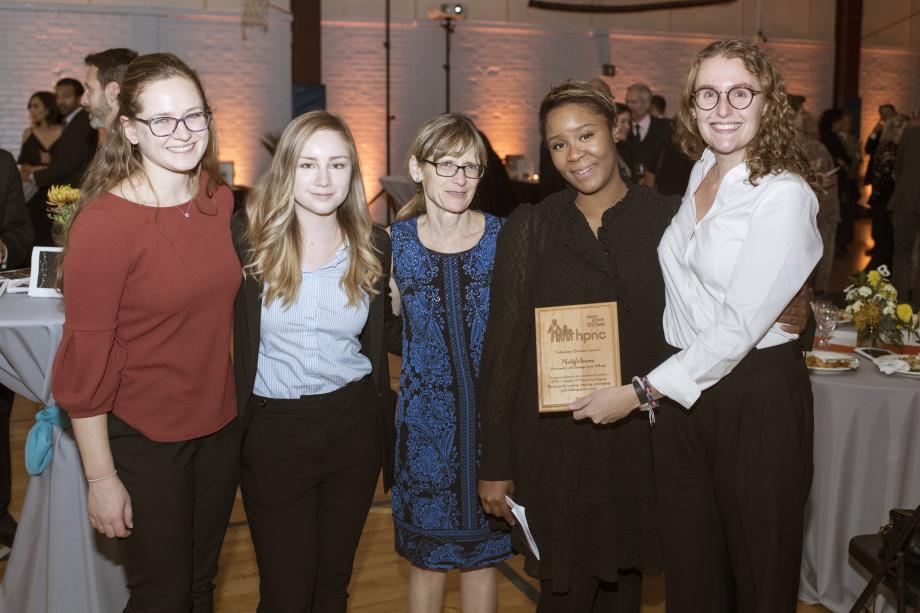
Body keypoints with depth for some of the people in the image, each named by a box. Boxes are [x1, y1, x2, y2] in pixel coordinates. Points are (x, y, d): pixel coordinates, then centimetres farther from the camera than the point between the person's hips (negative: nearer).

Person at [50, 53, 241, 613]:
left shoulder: (220, 201, 0)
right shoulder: (103, 224, -19)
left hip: (219, 427, 6)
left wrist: (237, 407, 13)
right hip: (142, 440, -5)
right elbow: (85, 362, -16)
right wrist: (102, 478, -13)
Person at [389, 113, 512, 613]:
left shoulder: (503, 237, -4)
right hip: (425, 421, 0)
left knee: (483, 552, 13)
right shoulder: (394, 242, -2)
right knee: (426, 556, 11)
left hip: (491, 416, 0)